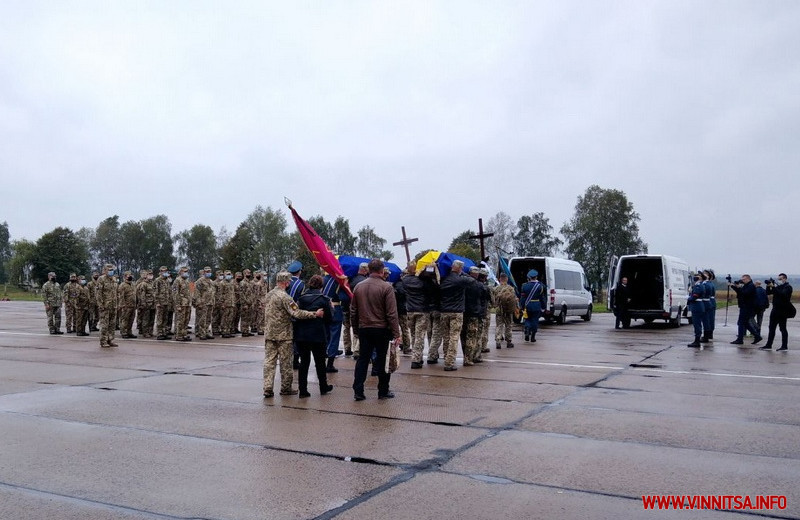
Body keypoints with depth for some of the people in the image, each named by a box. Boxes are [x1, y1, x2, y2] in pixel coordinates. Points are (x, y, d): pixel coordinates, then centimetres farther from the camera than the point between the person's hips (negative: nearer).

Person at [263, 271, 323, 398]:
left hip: (269, 333, 7)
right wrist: (315, 314, -21)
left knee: (269, 361, 5)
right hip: (283, 335, -7)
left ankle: (268, 388, 2)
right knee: (285, 362, 5)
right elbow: (297, 313, -24)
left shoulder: (269, 295, 10)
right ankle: (286, 388, 14)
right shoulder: (284, 297, -17)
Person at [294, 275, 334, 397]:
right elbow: (330, 317, -3)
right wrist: (331, 308, 13)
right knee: (320, 362, 12)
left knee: (304, 362, 8)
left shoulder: (301, 298, 1)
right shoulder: (323, 299, -9)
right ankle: (323, 387, 25)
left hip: (301, 335, 2)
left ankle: (302, 389, 5)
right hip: (318, 335, -2)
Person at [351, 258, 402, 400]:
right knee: (383, 360, 6)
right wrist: (396, 334, -11)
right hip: (382, 329, -4)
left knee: (362, 359, 10)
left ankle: (358, 391, 8)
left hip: (364, 329, 4)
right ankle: (383, 391, 13)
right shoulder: (386, 287, -12)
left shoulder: (358, 287, 4)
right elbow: (392, 313, -14)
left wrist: (356, 328, 19)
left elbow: (353, 311, 10)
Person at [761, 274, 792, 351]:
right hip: (775, 310, 7)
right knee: (771, 328, 7)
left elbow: (782, 294, -25)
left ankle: (784, 346, 4)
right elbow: (768, 292, 13)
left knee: (783, 329, -2)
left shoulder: (787, 287, -7)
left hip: (783, 311, -7)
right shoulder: (777, 286, 15)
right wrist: (768, 286, -5)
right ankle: (768, 345, 10)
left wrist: (773, 287, -27)